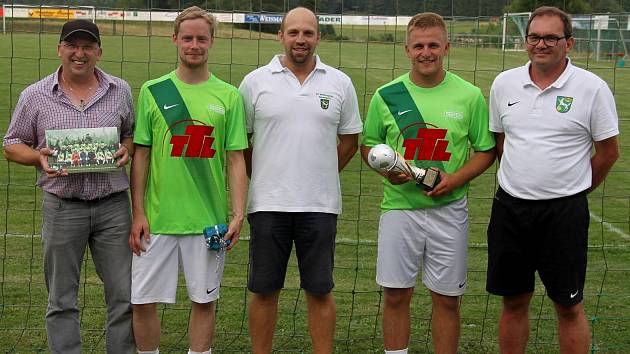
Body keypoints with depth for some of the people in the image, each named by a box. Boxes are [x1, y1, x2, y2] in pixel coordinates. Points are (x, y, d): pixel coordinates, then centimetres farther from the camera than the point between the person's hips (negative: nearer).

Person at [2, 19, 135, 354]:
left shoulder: (120, 91, 7)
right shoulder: (35, 96, 2)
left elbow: (134, 134, 17)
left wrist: (126, 149, -6)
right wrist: (39, 157, -12)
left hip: (112, 204, 1)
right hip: (62, 207, -1)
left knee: (124, 294, 4)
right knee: (61, 300, 7)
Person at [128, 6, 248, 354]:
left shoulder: (229, 96, 4)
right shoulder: (152, 91, 4)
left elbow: (235, 159, 3)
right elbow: (140, 155, 4)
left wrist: (238, 213, -5)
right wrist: (138, 213, -2)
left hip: (209, 220, 0)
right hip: (157, 218, 0)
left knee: (204, 301, 8)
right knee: (143, 301, 2)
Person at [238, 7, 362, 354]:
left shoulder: (339, 83, 5)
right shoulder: (255, 82, 2)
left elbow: (350, 139, 13)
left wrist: (321, 175, 9)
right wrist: (261, 179, 6)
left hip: (320, 204, 1)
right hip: (268, 203, -1)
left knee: (320, 290, 7)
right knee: (264, 289, 6)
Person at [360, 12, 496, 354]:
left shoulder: (469, 96, -1)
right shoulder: (387, 95, 1)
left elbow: (486, 150, 5)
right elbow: (368, 144, 11)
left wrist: (456, 178, -12)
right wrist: (386, 168, -9)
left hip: (448, 209, -1)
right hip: (399, 206, 1)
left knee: (447, 298, 7)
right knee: (395, 296, 6)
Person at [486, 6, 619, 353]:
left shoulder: (592, 87, -7)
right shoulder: (504, 83, 4)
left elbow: (608, 151, 0)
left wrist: (573, 191, 5)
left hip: (564, 212, -3)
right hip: (509, 207, 4)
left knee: (568, 306, 6)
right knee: (513, 301, 13)